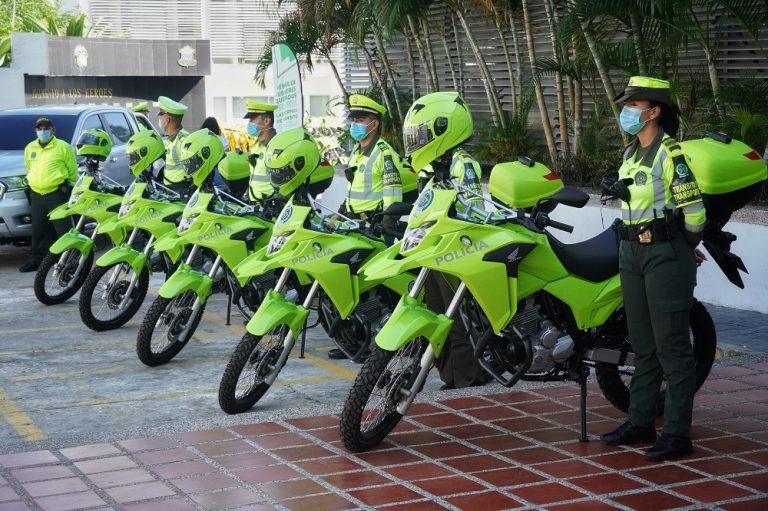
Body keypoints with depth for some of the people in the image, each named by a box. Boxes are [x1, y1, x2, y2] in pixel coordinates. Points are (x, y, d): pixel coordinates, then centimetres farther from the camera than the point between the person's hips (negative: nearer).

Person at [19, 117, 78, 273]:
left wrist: (69, 187, 2)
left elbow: (72, 169, 2)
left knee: (64, 229, -8)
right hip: (36, 194, 5)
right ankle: (36, 259, 17)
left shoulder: (63, 146, -2)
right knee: (38, 231, 10)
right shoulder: (30, 148, 14)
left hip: (57, 194, -5)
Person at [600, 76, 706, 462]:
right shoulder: (632, 153, 14)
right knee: (643, 344, 14)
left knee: (671, 345, -5)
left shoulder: (670, 153, -13)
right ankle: (640, 423, 23)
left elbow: (693, 211, -14)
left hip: (666, 253, -9)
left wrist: (683, 251, -1)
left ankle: (677, 434, -1)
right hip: (632, 254, 9)